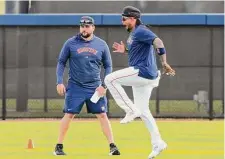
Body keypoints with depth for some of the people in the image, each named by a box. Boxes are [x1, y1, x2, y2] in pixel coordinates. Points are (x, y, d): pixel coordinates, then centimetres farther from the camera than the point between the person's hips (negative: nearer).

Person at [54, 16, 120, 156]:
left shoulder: (101, 44, 2)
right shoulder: (71, 43, -1)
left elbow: (108, 66, 8)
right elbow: (61, 62, 5)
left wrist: (104, 85, -2)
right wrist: (60, 82, -5)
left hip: (95, 88, 1)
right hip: (75, 87, -1)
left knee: (103, 115, -2)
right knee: (69, 115, -3)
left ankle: (112, 146, 1)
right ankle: (59, 146, 7)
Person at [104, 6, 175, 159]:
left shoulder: (140, 31, -11)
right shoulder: (134, 33, 19)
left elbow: (158, 42, -25)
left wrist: (164, 63, -33)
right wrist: (125, 50, 16)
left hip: (143, 72, -10)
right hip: (144, 76, 10)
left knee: (110, 79, -11)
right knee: (143, 111, 13)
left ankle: (131, 111, -11)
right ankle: (158, 144, 14)